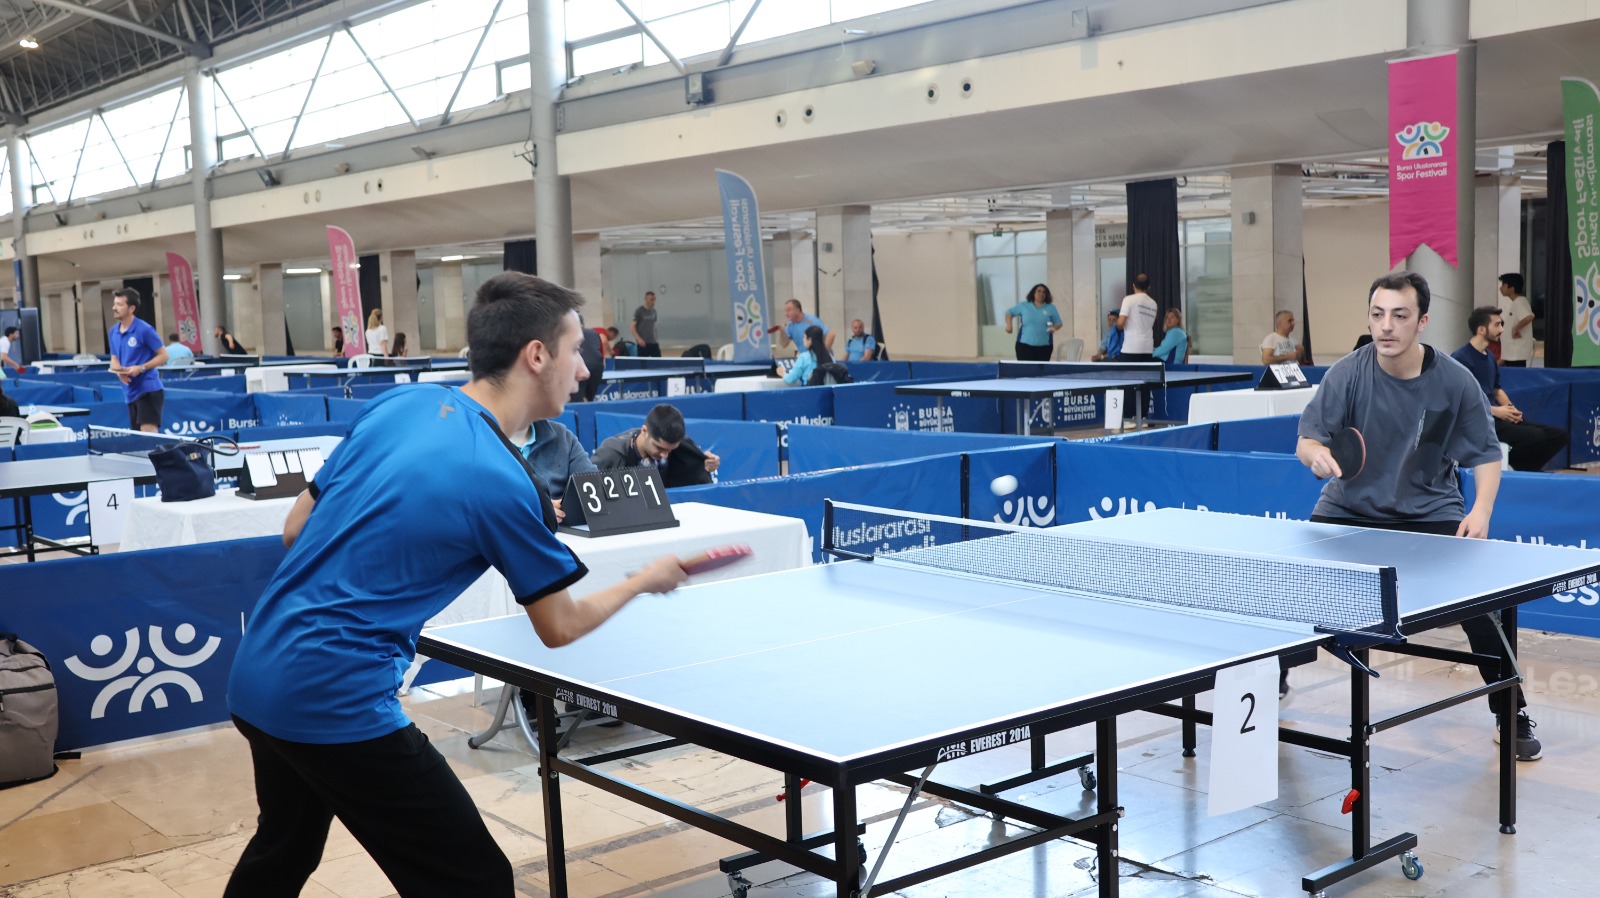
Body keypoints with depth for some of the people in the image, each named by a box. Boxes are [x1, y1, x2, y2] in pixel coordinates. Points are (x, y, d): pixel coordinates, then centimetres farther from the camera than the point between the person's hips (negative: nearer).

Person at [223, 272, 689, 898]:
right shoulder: (505, 485, -17)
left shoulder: (394, 406, 2)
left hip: (254, 678, 9)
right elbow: (560, 627, -2)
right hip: (337, 705, -9)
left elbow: (295, 529, 10)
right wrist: (646, 580, 14)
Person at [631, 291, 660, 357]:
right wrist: (638, 339, -19)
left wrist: (656, 338, 14)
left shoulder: (653, 311, 10)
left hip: (653, 342, 6)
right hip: (643, 343, -5)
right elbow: (632, 326, -9)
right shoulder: (639, 311, -7)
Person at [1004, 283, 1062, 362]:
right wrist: (1009, 325, -6)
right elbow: (1009, 312, 12)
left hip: (1044, 346, 1)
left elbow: (1058, 323, 10)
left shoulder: (1051, 308, 6)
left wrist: (1054, 328, -13)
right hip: (1025, 344, -1)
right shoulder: (1024, 306, 5)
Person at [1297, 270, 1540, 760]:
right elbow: (1306, 440, -15)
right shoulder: (1348, 373, -17)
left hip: (1430, 509, 0)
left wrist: (1481, 510, -21)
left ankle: (1513, 714, 7)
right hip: (1350, 506, 0)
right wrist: (1316, 453, -40)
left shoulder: (1454, 381, -14)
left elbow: (1486, 453, -5)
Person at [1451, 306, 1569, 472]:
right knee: (1536, 437, -27)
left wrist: (1510, 408, 4)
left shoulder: (1490, 357, 18)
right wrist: (1495, 410, -19)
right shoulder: (1460, 358, -10)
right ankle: (1507, 467, -5)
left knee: (1559, 435, -5)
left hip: (1498, 417, 9)